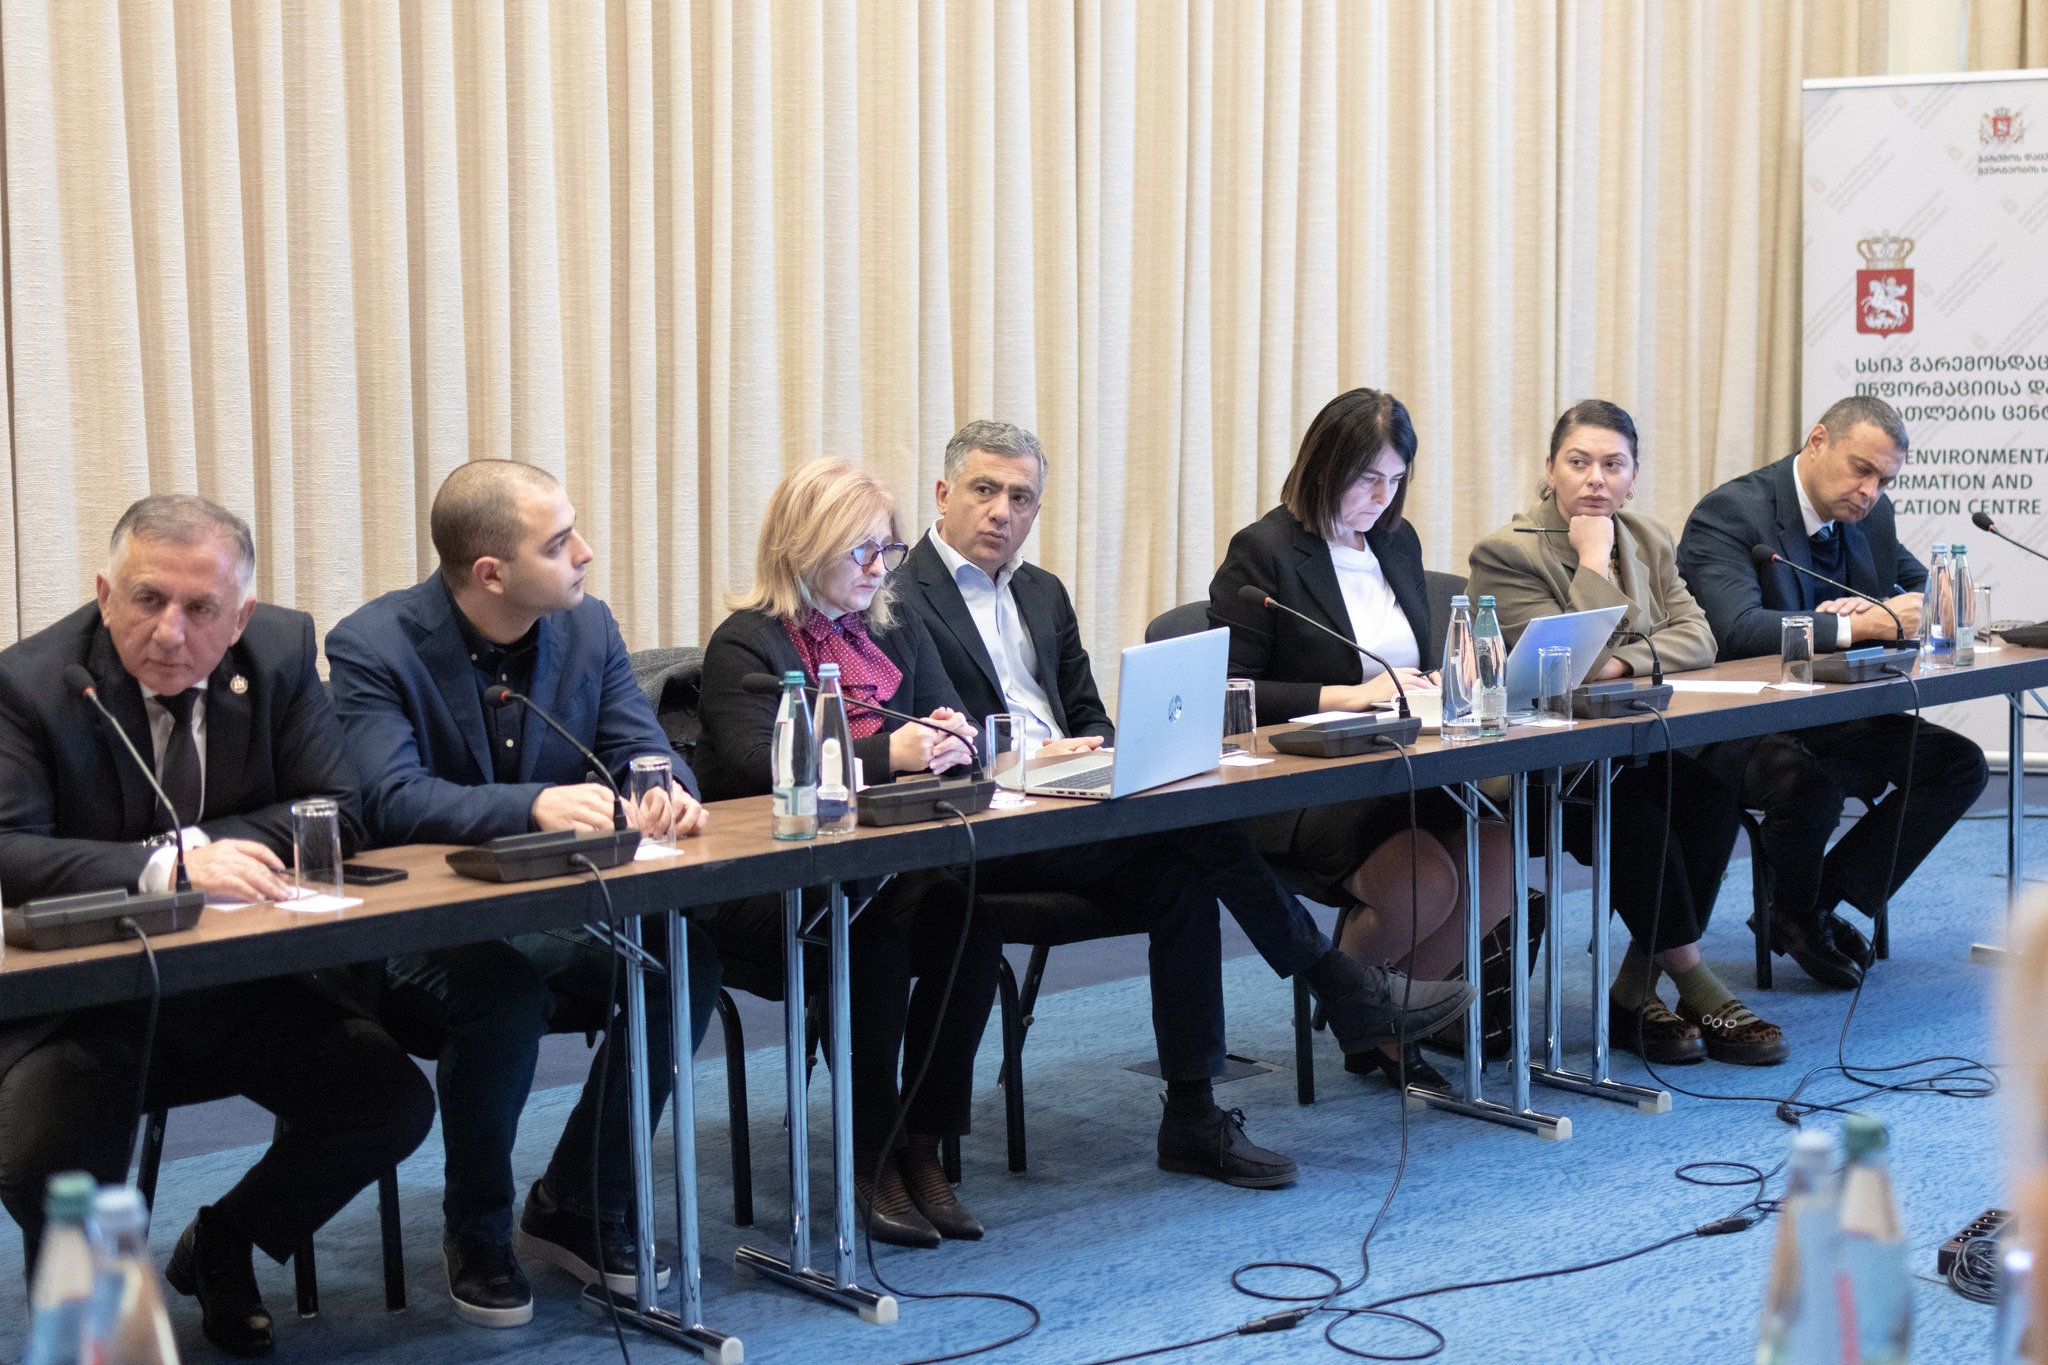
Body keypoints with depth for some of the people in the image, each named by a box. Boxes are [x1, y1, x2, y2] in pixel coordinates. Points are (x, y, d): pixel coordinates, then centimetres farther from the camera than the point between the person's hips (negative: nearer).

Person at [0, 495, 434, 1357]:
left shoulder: (284, 653, -2)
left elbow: (336, 817, -5)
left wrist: (196, 847, -19)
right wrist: (166, 870, -38)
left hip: (243, 979, 4)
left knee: (394, 1105, -12)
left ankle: (221, 1247, 16)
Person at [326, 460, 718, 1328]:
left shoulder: (587, 626, 5)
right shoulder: (373, 647, -13)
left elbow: (642, 746, 1)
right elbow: (391, 800, -26)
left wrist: (667, 790, -25)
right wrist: (535, 804, -41)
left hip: (562, 919, 5)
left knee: (687, 955, -23)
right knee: (504, 979, -37)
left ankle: (579, 1206, -1)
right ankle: (478, 1229, -9)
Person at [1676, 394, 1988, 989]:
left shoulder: (1871, 515, 7)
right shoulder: (1729, 513, -17)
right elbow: (1735, 628, -32)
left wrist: (1913, 606, -12)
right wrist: (1862, 625, -33)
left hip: (1837, 718, 8)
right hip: (1739, 730, -8)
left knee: (1960, 763, -6)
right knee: (1810, 783, -37)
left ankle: (1823, 900, 0)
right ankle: (1795, 918, -4)